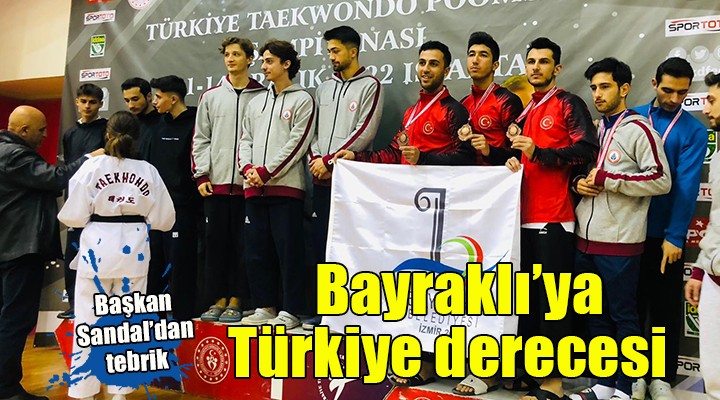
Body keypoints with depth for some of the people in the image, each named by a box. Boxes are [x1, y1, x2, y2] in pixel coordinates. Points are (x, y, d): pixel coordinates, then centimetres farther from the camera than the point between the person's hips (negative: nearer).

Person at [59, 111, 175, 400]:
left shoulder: (92, 166, -9)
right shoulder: (148, 171, -3)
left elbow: (74, 216, -8)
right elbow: (163, 219, 1)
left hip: (97, 248, -2)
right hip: (133, 250, 2)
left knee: (89, 321, 9)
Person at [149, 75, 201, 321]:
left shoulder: (194, 124, -8)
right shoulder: (161, 125, 17)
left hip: (183, 206, -8)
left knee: (180, 261, -4)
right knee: (158, 260, 12)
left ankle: (183, 316, 4)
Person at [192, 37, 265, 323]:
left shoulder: (262, 96, 5)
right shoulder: (211, 96, 13)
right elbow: (200, 139, 11)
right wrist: (201, 176, 1)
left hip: (248, 183, -3)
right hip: (216, 182, 3)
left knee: (242, 243, 1)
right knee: (216, 242, 6)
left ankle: (236, 301, 10)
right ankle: (218, 300, 15)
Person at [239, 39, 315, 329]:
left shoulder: (302, 100, 1)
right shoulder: (256, 102, 21)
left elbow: (297, 143, -9)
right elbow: (245, 139, 17)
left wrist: (266, 172, -12)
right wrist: (248, 169, -3)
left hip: (286, 187, -6)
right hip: (254, 188, 7)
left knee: (289, 249, -4)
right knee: (256, 249, 8)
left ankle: (291, 311, 4)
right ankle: (265, 307, 19)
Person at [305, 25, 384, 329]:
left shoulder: (370, 85, -1)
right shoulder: (324, 88, 17)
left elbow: (365, 133, -11)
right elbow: (312, 130, 15)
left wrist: (328, 160, -11)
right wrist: (316, 158, -3)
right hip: (321, 178, 6)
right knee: (320, 240, 8)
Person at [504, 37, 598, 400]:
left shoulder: (569, 104, 0)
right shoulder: (525, 111, 21)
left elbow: (586, 148, -13)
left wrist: (538, 152, -18)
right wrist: (514, 161, 10)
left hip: (554, 219, -7)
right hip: (525, 217, 7)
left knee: (552, 298, -5)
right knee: (526, 295, 11)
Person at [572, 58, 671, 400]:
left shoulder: (638, 129, -7)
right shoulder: (594, 130, 15)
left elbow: (661, 180, -14)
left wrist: (607, 179, -15)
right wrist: (579, 182, 2)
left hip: (619, 242, -7)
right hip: (586, 238, 7)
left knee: (623, 317, 4)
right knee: (597, 315, 13)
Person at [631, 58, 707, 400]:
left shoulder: (694, 131, -3)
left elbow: (686, 186, -11)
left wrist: (674, 237, -17)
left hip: (666, 233, -1)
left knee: (666, 307, 9)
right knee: (633, 303, 12)